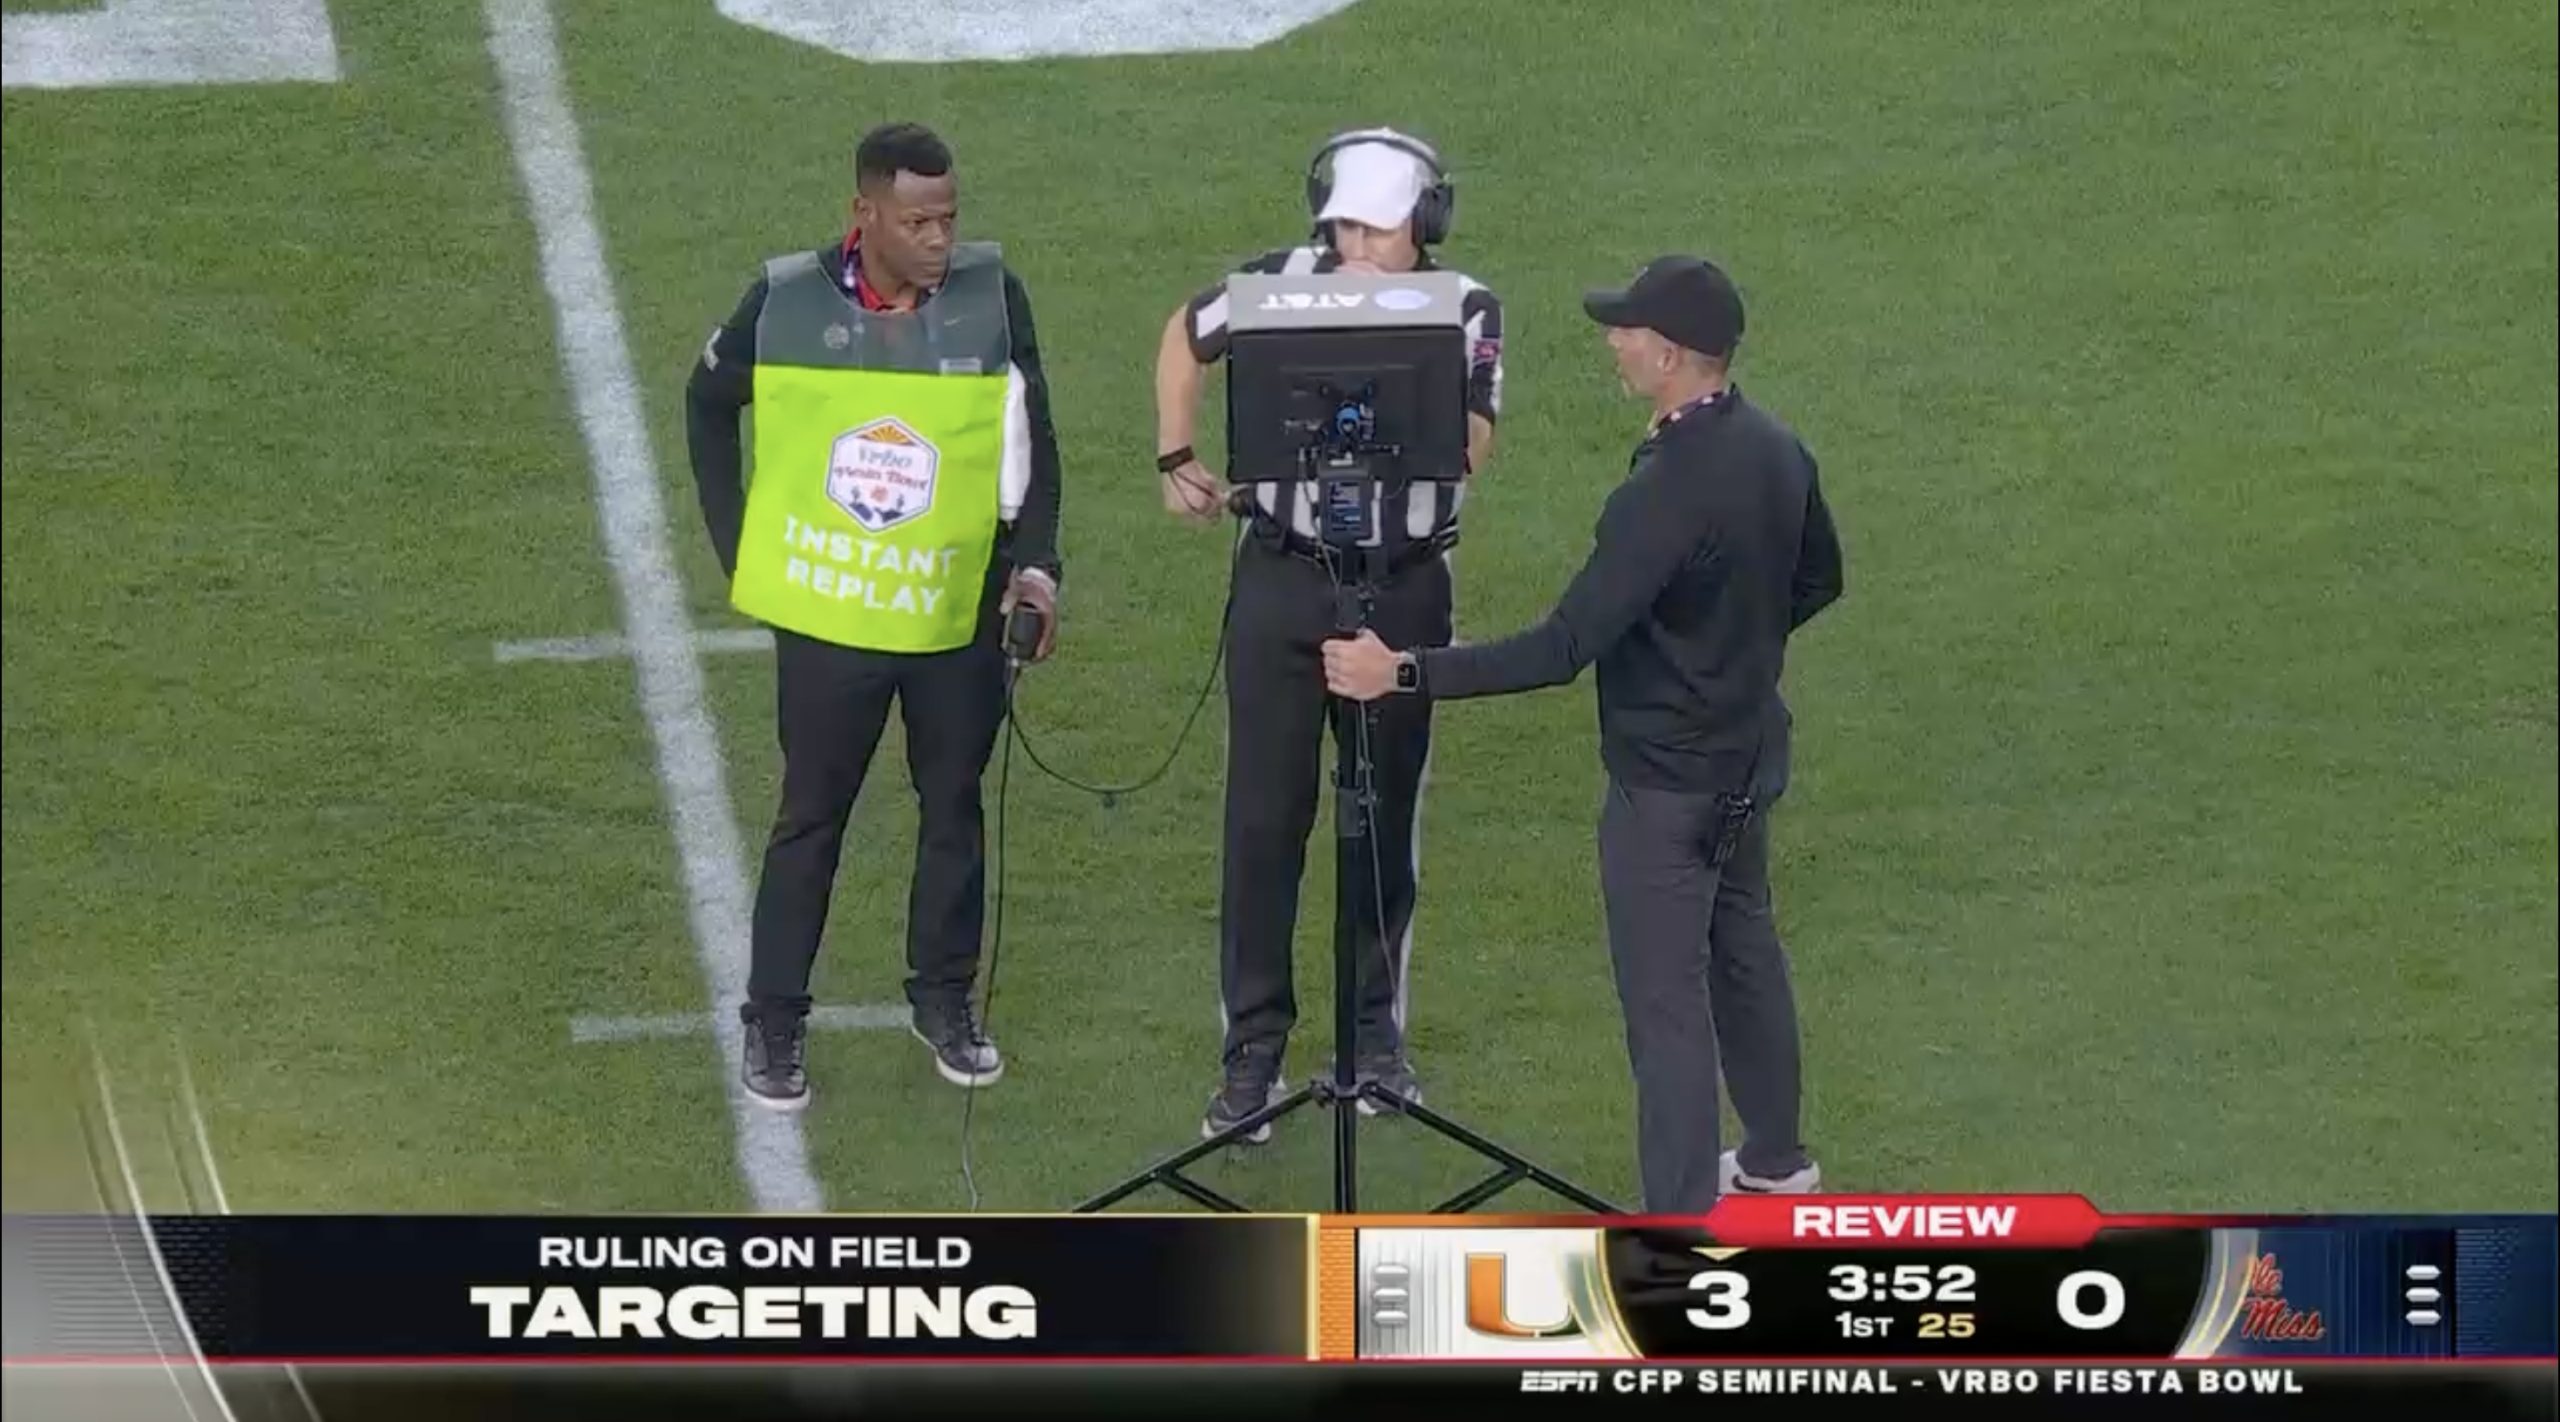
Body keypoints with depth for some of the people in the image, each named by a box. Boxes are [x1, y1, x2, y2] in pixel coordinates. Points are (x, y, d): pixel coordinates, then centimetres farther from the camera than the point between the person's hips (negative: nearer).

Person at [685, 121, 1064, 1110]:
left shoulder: (991, 295, -10)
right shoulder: (787, 303, -11)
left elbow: (1031, 437, -1)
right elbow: (709, 404, 7)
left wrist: (1036, 562, -10)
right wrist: (736, 542, 4)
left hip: (960, 618, 1)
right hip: (827, 617, -1)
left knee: (953, 809, 15)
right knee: (809, 819, 8)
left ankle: (944, 1001, 31)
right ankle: (774, 1024, 18)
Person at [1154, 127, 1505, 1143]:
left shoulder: (1466, 312, -9)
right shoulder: (1285, 282, -6)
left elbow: (1470, 443, -23)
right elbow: (1187, 337, 13)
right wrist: (1176, 459, 9)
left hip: (1405, 590, 0)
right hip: (1283, 579, 0)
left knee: (1389, 815, 11)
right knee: (1264, 817, 0)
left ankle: (1376, 1032, 26)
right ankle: (1252, 1050, 8)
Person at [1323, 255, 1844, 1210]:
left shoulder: (1666, 492, -30)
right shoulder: (1776, 452, -3)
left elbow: (1561, 650, -30)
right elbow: (1816, 581, 14)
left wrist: (1406, 674, -27)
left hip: (1668, 785, -9)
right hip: (1749, 755, 9)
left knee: (1666, 1002, -1)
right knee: (1743, 953, 26)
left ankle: (1678, 1228, 3)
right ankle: (1774, 1161, 43)